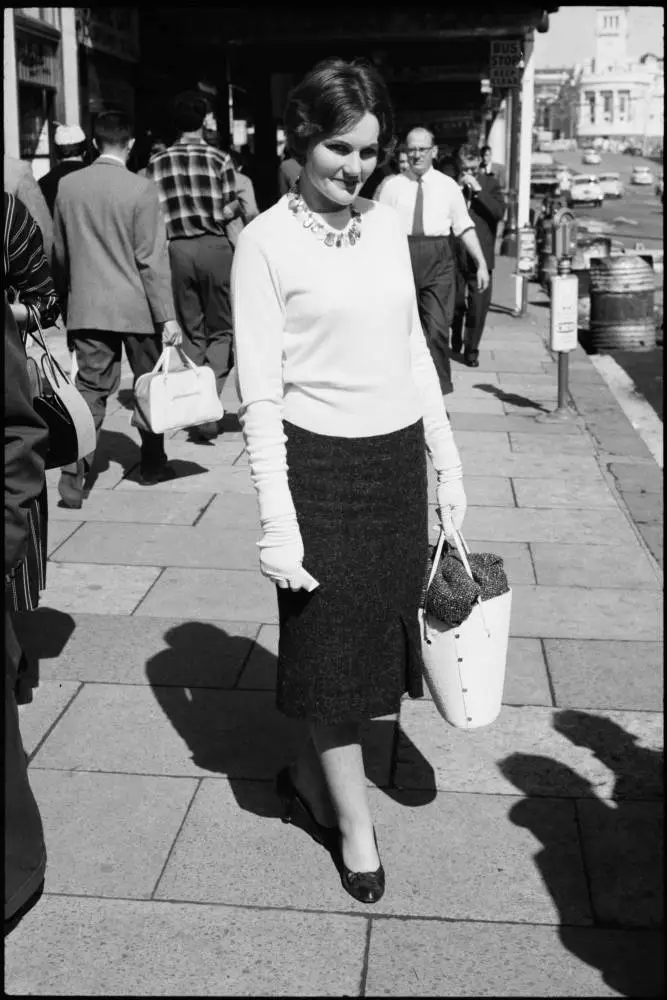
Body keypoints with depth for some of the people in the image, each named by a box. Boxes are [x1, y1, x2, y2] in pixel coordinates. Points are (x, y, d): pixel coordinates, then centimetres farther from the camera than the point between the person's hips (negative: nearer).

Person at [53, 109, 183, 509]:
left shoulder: (68, 186, 3)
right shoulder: (141, 190, -11)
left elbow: (60, 252, 12)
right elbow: (152, 259, -12)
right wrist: (167, 316, -8)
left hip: (86, 308, 3)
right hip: (136, 308, -3)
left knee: (91, 389, 4)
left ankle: (74, 474, -8)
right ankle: (153, 466, 25)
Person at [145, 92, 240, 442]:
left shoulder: (157, 163, 3)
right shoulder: (219, 159, -2)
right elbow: (230, 210, -6)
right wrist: (209, 219, 11)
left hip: (177, 250, 2)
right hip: (214, 246, -2)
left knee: (191, 331, 13)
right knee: (221, 329, 8)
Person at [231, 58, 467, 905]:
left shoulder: (387, 225, 6)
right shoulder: (266, 240, -9)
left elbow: (413, 348, 13)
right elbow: (259, 391, -12)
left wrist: (447, 460, 10)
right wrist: (277, 518, -17)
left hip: (398, 459, 6)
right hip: (320, 463, -5)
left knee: (376, 636, 14)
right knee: (333, 647, 6)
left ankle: (308, 776, 36)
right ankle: (354, 826, 23)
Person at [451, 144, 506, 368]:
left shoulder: (490, 183, 4)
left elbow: (500, 212, -10)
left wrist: (478, 189, -14)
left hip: (481, 255, -1)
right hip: (455, 254, 1)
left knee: (479, 305, -2)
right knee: (455, 303, 11)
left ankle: (471, 350, 10)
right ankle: (456, 341, 35)